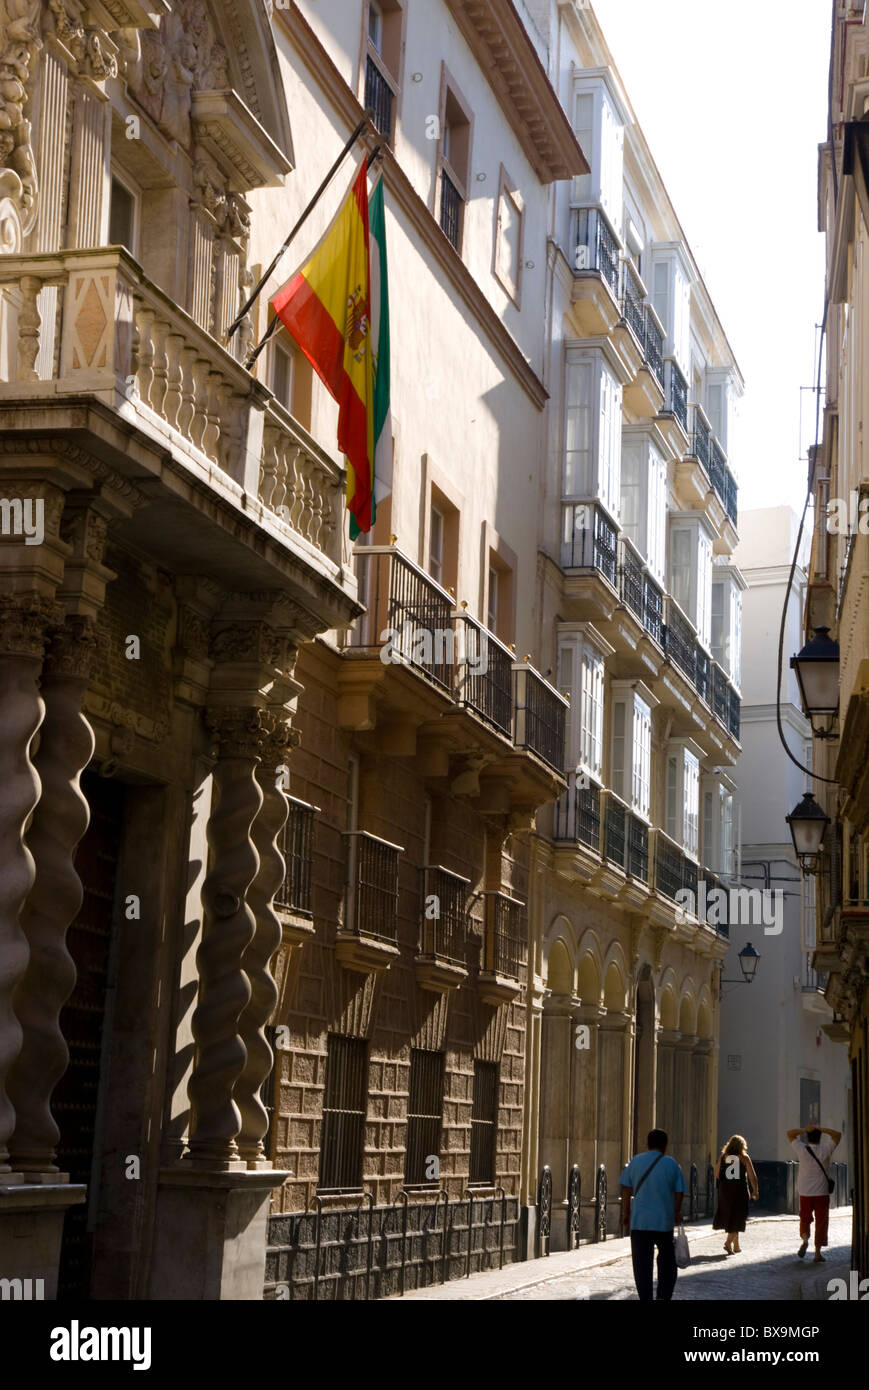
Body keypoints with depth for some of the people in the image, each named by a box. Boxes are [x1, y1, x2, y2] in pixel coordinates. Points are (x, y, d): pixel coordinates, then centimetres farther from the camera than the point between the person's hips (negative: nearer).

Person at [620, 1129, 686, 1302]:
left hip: (639, 1222, 0)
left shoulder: (635, 1161, 3)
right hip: (664, 1221, 0)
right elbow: (679, 1192, 1)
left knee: (642, 1263, 4)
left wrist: (625, 1213, 12)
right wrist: (677, 1213, 16)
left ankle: (645, 1298, 2)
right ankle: (664, 1296, 5)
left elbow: (626, 1190, 4)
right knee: (666, 1261, 14)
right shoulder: (671, 1164, 0)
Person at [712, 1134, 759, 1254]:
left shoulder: (722, 1156, 3)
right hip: (740, 1190, -3)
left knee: (729, 1216, 13)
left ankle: (736, 1246, 20)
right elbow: (752, 1176, -1)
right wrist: (755, 1191, 8)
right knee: (737, 1217, 3)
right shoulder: (744, 1157, -1)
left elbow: (716, 1175, 4)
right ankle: (729, 1242, -15)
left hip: (725, 1189, 3)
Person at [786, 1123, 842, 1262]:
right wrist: (821, 1129, -6)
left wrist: (804, 1130, -5)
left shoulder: (802, 1150, -7)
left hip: (805, 1193, 1)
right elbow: (837, 1134, 3)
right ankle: (817, 1253, 3)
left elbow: (790, 1134, 6)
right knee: (821, 1221, 5)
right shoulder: (825, 1150, -8)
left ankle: (804, 1240, -5)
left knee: (805, 1218, 19)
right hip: (822, 1193, -1)